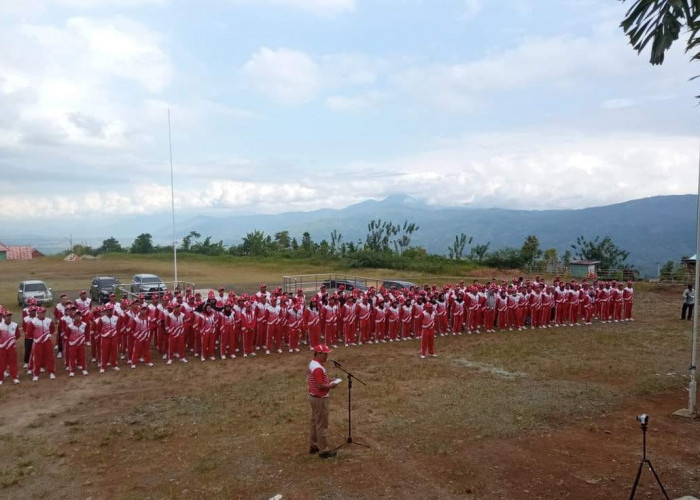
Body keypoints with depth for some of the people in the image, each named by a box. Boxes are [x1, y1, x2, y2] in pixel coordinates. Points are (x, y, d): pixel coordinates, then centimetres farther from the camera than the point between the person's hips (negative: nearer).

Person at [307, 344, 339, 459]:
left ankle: (313, 446, 30)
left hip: (313, 397, 10)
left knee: (314, 422, 19)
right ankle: (324, 450, 8)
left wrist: (327, 381, 9)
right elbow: (320, 386, -27)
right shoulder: (318, 368, -26)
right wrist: (331, 386, -12)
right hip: (320, 399, -10)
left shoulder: (312, 364, 6)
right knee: (322, 425, 0)